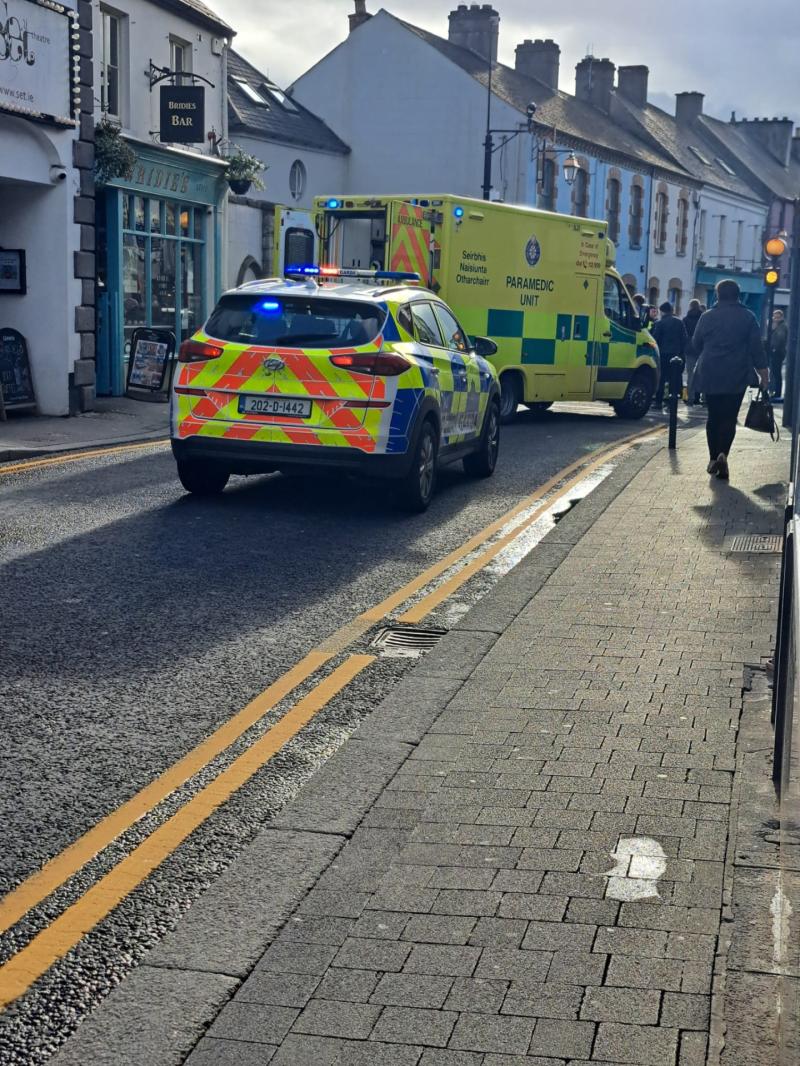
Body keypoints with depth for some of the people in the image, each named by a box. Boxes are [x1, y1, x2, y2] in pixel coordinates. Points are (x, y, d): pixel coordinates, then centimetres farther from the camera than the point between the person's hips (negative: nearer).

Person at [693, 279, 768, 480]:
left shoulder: (707, 317, 4)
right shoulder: (748, 317, 0)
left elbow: (696, 344, 11)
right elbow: (757, 348, -1)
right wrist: (764, 375, 3)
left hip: (710, 375, 1)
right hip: (737, 377, -1)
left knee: (713, 417, 12)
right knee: (729, 418, 0)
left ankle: (713, 459, 12)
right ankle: (723, 454, -20)